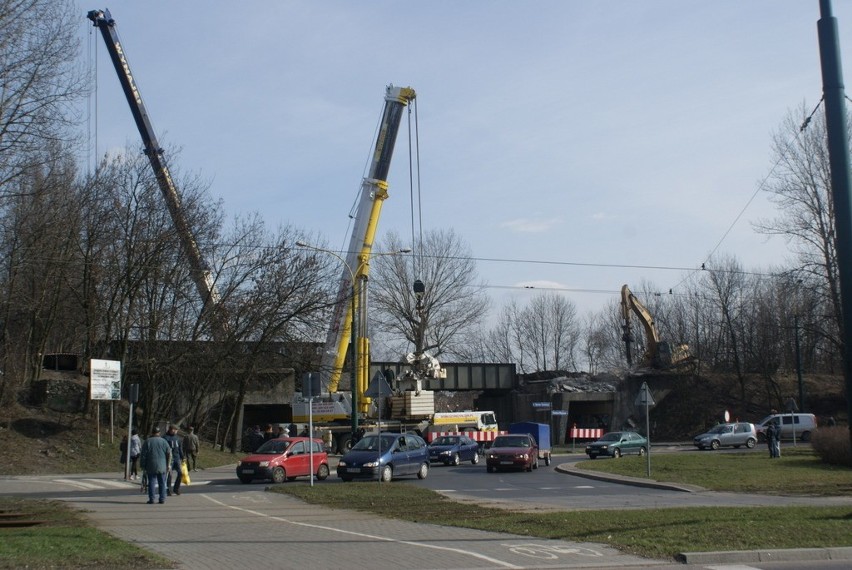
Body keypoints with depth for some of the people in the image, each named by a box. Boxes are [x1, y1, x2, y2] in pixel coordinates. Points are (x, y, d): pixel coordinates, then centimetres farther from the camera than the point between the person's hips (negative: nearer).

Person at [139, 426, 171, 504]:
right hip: (162, 467, 1)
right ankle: (162, 499, 5)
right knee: (162, 483, 7)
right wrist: (167, 464, 10)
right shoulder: (163, 441, 2)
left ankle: (151, 499, 0)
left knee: (151, 483, 3)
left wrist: (143, 466, 5)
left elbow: (142, 455, -2)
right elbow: (169, 454, 2)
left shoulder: (147, 442, -1)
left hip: (151, 467, -1)